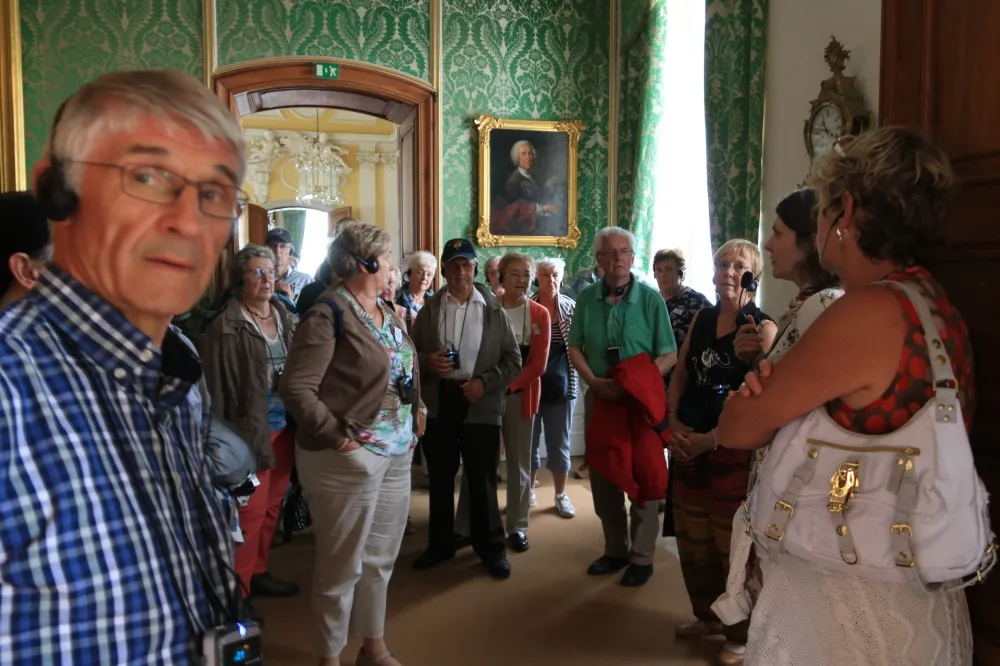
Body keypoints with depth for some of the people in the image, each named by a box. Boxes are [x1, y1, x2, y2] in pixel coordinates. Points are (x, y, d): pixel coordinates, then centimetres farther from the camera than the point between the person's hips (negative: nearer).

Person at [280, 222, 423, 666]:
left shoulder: (386, 309, 10)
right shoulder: (328, 315, -15)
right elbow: (296, 389, -20)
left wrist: (417, 410, 8)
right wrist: (337, 437, -18)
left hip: (397, 451, 8)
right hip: (351, 457, -8)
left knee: (380, 557, 20)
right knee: (342, 564, 7)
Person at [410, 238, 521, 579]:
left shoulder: (494, 310, 2)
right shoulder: (429, 309, 7)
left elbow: (513, 359, 1)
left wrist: (485, 383, -13)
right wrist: (427, 361, -13)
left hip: (480, 405, -2)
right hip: (438, 402, 2)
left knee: (482, 480, 5)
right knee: (439, 478, 13)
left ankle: (492, 548, 21)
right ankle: (440, 544, 29)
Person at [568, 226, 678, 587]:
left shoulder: (650, 298, -8)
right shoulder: (587, 297, 2)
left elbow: (669, 355, -9)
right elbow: (575, 347, 5)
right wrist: (595, 382, -12)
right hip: (598, 398, 4)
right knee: (603, 479, 12)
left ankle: (641, 557, 18)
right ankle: (615, 550, 28)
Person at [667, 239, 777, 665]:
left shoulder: (763, 328, -11)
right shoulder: (701, 318, 7)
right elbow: (680, 375, 9)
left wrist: (712, 439, -20)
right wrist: (672, 422, -4)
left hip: (732, 447, -6)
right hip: (687, 443, 6)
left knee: (732, 540, 4)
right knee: (692, 536, 17)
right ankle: (708, 615, 37)